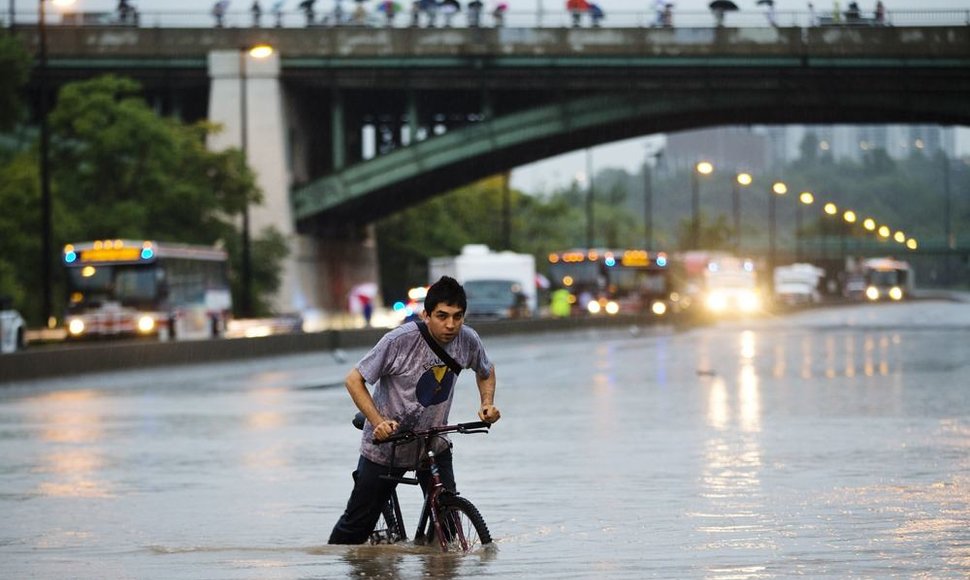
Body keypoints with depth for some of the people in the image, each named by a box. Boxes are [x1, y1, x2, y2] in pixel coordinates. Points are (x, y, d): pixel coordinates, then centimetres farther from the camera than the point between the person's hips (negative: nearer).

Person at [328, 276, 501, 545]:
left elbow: (485, 371, 12)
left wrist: (487, 403, -7)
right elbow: (354, 380, -17)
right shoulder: (400, 340, -25)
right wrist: (378, 422, -28)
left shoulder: (467, 340, -12)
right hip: (385, 443, -3)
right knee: (358, 525, 6)